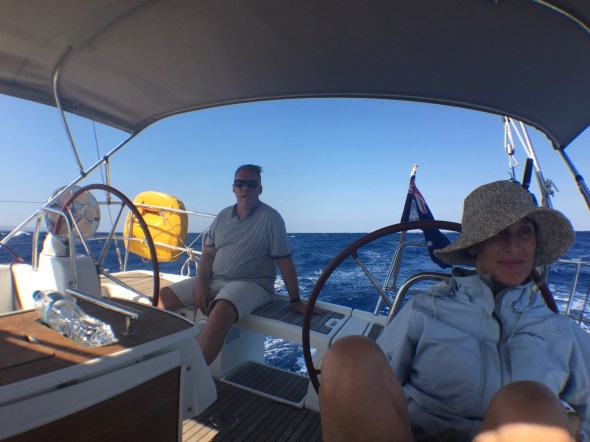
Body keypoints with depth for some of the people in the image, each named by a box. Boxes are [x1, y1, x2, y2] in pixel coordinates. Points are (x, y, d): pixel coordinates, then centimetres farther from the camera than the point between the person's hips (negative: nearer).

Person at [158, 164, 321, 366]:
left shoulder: (270, 218, -7)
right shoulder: (223, 216, 9)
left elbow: (285, 261, -8)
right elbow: (208, 253, 10)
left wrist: (295, 301, -8)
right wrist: (201, 283, -7)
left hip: (251, 283, -6)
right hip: (214, 279, 6)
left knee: (221, 313, -35)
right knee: (163, 296, -2)